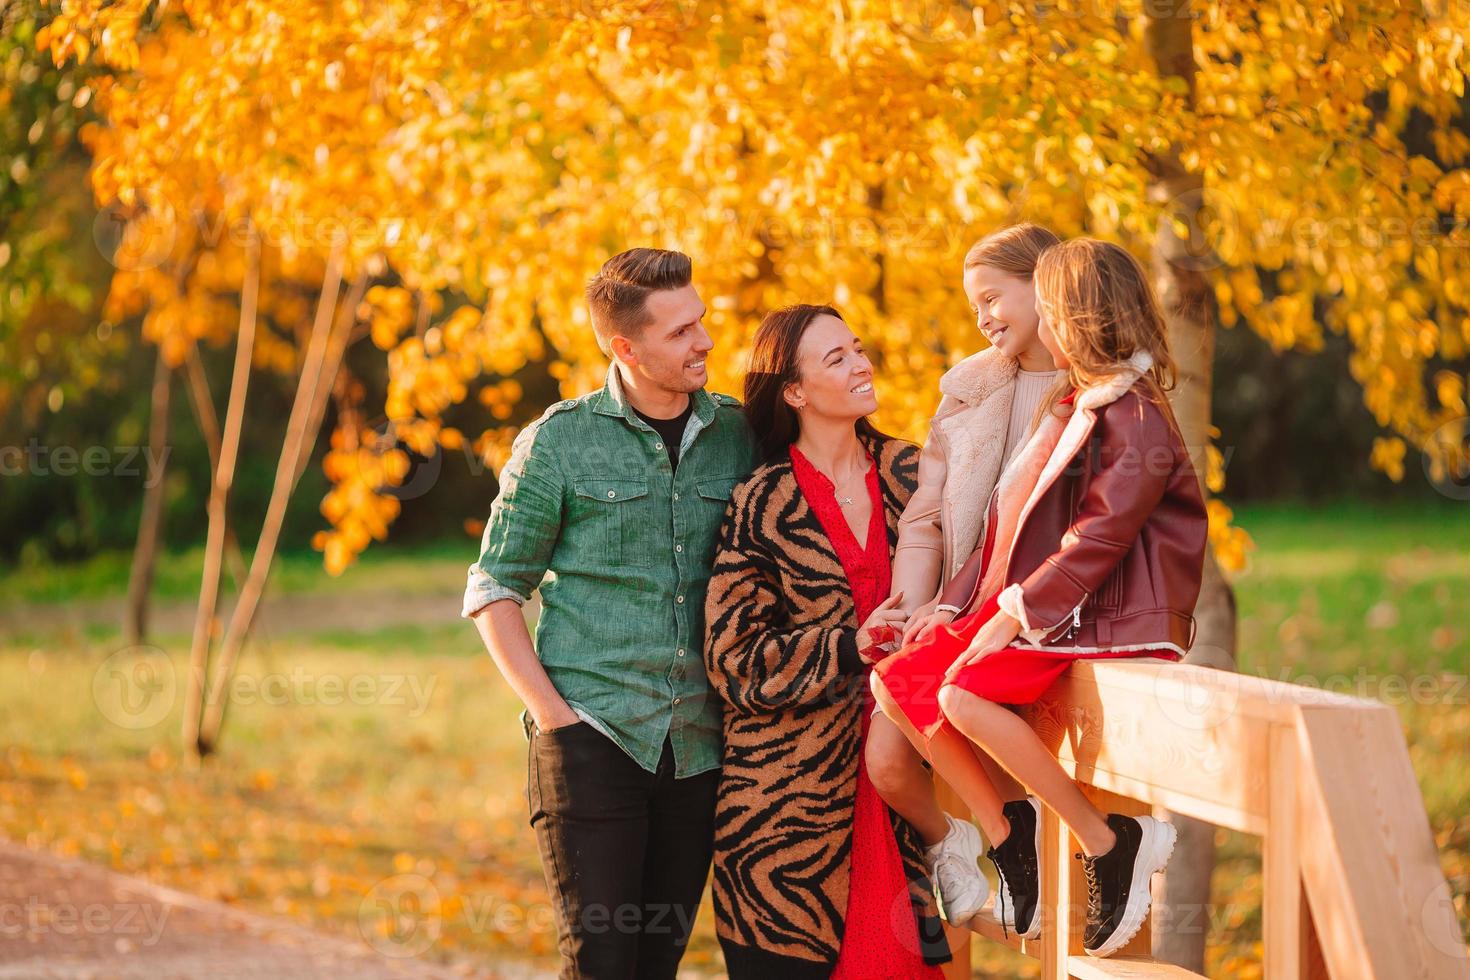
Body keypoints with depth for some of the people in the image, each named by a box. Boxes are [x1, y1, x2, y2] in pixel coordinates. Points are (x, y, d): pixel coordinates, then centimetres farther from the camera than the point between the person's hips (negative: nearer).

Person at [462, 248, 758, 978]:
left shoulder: (738, 434, 7)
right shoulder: (560, 439, -1)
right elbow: (493, 590, 3)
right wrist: (551, 712, -7)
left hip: (700, 745, 3)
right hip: (592, 736, -3)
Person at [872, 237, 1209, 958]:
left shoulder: (1136, 419, -13)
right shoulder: (1071, 408, 18)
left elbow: (1098, 539, -21)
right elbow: (1015, 522, 20)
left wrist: (1018, 612, -24)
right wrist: (955, 603, 12)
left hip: (1100, 619, -10)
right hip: (1034, 605, 10)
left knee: (963, 696, -29)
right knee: (895, 682, -2)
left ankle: (1111, 845, -18)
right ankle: (1003, 833, 2)